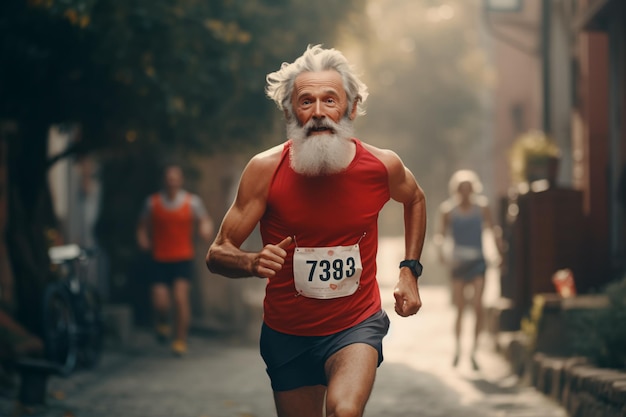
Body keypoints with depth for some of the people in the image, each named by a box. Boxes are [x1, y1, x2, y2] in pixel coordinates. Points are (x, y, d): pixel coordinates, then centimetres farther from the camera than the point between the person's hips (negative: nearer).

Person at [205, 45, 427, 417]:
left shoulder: (382, 166, -10)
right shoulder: (266, 169, -15)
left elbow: (415, 199, 16)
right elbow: (217, 254, -11)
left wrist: (410, 271, 6)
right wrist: (254, 263, -33)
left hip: (356, 327, -1)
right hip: (288, 333, 1)